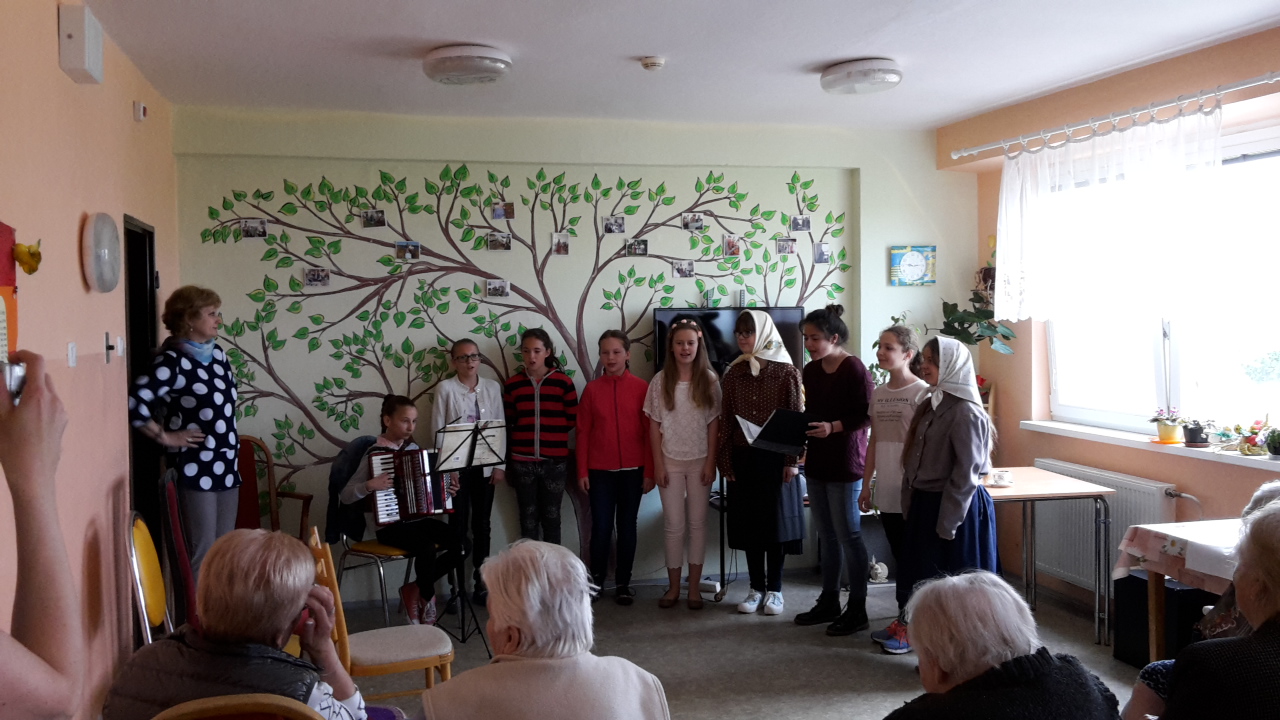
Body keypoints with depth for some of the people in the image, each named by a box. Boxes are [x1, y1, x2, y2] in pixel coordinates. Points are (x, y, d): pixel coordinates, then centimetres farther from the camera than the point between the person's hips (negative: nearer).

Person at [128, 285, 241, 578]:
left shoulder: (217, 352, 9)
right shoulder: (173, 360, -14)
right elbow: (134, 404, -24)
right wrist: (166, 437, -13)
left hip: (227, 467, 8)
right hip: (195, 469, -7)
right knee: (202, 556, -2)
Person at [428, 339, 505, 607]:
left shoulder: (492, 387, 6)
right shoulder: (445, 388, -2)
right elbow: (437, 430, -4)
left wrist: (500, 464, 0)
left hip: (485, 465, 3)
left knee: (481, 525, 9)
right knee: (458, 526, 0)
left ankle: (481, 584, 18)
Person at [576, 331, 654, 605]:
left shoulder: (642, 388, -2)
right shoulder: (592, 389, 1)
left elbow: (649, 432, -1)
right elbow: (583, 432, 2)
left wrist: (649, 471, -3)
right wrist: (582, 471, -1)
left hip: (632, 470, 0)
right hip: (600, 471, 0)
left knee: (627, 526, 8)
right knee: (601, 527, 3)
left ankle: (623, 583, 19)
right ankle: (596, 579, 20)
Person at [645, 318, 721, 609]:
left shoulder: (709, 380, -2)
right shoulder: (660, 381, -2)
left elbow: (714, 424, -1)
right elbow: (655, 426, 0)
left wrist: (710, 462, -6)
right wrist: (658, 464, -4)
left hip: (700, 461, 0)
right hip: (670, 461, 0)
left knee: (697, 523, 5)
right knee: (674, 525, 4)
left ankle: (694, 587, 13)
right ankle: (673, 586, 14)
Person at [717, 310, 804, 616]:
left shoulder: (786, 372, -3)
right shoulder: (733, 373, 7)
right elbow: (725, 420, 6)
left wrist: (791, 460, -10)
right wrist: (725, 461, 1)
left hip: (775, 458, -3)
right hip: (743, 459, 3)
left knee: (776, 521, 3)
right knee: (748, 522, 7)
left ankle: (774, 590, 13)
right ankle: (756, 588, 18)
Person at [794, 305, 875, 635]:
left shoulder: (854, 369, -13)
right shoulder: (811, 371, 9)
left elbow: (867, 415, -15)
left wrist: (833, 427, -25)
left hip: (845, 464, -8)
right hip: (817, 463, 8)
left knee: (848, 535, 0)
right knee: (827, 536, 15)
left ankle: (857, 610, 10)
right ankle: (829, 602, 26)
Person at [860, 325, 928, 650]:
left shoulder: (921, 393, -10)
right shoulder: (878, 394, 10)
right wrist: (867, 484, 14)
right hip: (886, 489, 6)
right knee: (899, 556, 13)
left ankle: (906, 622, 11)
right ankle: (905, 618, 21)